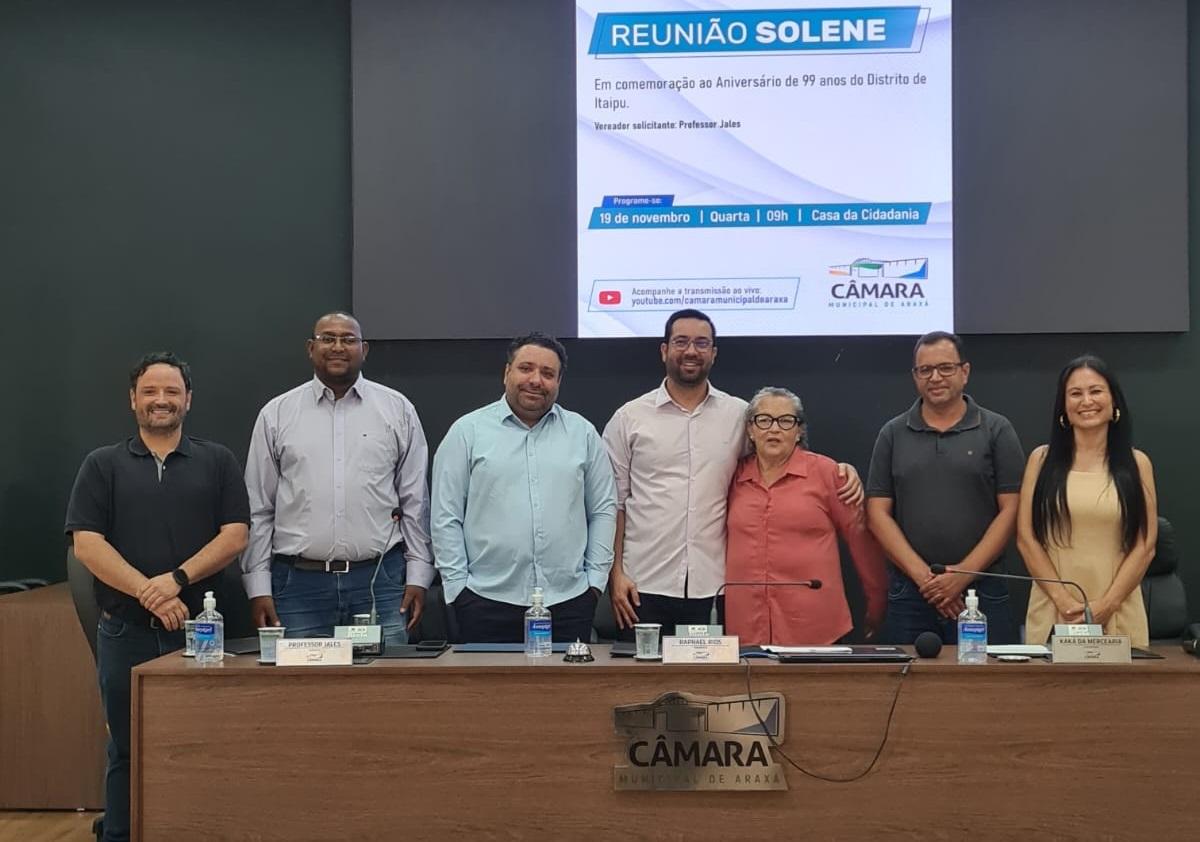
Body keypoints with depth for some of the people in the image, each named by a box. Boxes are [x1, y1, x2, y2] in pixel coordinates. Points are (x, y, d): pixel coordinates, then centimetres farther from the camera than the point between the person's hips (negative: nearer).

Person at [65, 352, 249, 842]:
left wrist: (177, 578, -15)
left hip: (198, 628, 0)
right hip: (125, 631, 0)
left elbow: (235, 535, 0)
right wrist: (148, 593, -14)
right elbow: (86, 544, -3)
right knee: (127, 752, 7)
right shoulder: (103, 465, 7)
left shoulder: (217, 462, 8)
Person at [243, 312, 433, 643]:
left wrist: (418, 575, 3)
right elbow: (258, 508, 8)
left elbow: (415, 501, 8)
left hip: (380, 580, 0)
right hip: (299, 583, 0)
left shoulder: (398, 409, 8)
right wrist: (258, 587, 3)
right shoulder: (276, 414, 8)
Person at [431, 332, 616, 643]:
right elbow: (446, 517, 2)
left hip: (569, 602, 2)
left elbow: (602, 510, 12)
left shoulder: (583, 433, 10)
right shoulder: (467, 431, 3)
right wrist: (458, 584, -3)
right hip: (487, 601, -2)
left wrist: (596, 578, 5)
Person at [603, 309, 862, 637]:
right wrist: (615, 573, -1)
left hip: (713, 588, 1)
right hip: (644, 586, -1)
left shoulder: (739, 414, 7)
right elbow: (614, 504, 6)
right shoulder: (629, 418, 4)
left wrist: (839, 470, -3)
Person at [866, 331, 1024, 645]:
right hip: (908, 592, 2)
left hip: (982, 590, -1)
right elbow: (878, 513, 4)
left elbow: (1010, 510, -1)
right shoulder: (893, 434, 8)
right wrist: (922, 575, -7)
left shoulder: (997, 430, 4)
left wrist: (964, 573, -10)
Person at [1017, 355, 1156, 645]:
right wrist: (1063, 599, -9)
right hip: (1053, 610, 0)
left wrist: (1106, 605, -9)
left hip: (1118, 615, 0)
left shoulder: (1137, 464, 6)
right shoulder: (1042, 459, 5)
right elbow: (1026, 538, 0)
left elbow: (1145, 546, 1)